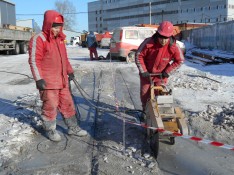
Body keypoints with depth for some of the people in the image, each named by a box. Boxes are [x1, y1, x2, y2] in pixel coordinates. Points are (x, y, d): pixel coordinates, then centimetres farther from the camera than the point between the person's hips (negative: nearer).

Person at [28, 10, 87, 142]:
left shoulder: (60, 39, 15)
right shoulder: (39, 39, -10)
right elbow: (34, 60, -14)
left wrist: (70, 71, 22)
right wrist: (38, 79, -18)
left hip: (62, 80, 8)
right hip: (48, 81, -7)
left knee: (68, 104, 12)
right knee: (50, 106, 1)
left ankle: (73, 128, 24)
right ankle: (50, 130, 19)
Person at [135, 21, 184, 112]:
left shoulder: (174, 47, -23)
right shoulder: (149, 43, -26)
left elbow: (179, 60, -8)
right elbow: (139, 55, -15)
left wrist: (168, 71, -12)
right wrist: (143, 71, -16)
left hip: (161, 75, 0)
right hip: (147, 73, 0)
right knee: (144, 93, 12)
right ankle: (145, 111, 34)